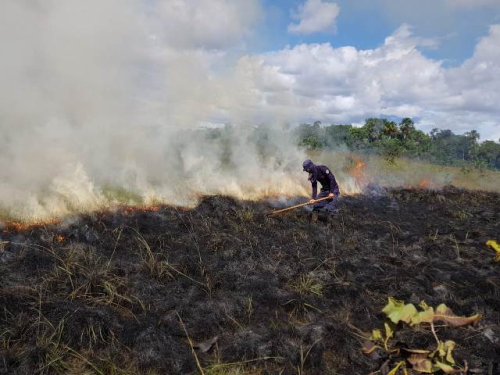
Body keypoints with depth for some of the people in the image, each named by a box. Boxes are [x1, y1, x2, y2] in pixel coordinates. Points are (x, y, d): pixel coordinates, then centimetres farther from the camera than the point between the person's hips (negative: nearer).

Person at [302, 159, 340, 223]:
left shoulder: (322, 169, -25)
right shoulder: (312, 175, -4)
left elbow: (332, 179, -25)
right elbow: (314, 187, -4)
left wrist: (331, 192, -26)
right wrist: (313, 198, -15)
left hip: (333, 189, -7)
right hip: (324, 189, 7)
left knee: (331, 206, -14)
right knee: (316, 204, 4)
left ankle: (330, 223, -5)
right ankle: (313, 222, 11)